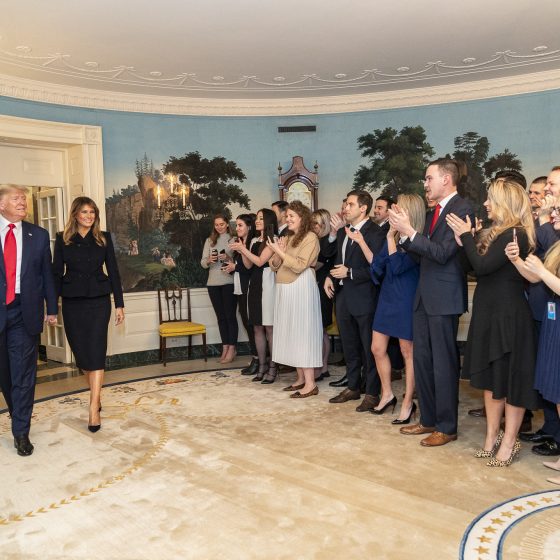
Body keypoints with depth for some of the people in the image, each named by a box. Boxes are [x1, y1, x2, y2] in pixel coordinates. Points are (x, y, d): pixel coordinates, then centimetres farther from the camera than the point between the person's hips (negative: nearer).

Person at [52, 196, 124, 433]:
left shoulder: (104, 238, 4)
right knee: (80, 352, 9)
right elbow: (56, 272, 5)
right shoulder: (62, 239, 4)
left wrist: (119, 304, 2)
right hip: (72, 302, 1)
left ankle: (94, 408, -6)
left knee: (96, 352, -7)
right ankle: (95, 394, 29)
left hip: (99, 300, -1)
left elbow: (113, 270, 4)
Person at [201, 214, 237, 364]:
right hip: (213, 283, 4)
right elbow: (203, 263, 8)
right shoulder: (209, 241, 12)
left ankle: (232, 349, 4)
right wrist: (209, 260, -13)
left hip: (229, 282, -4)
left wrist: (229, 259, -21)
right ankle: (225, 348, 16)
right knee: (221, 317, 9)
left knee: (230, 315, -3)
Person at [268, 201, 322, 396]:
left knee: (303, 333, -6)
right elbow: (274, 266, 13)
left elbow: (299, 266, -16)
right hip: (284, 290, 8)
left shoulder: (310, 237, -7)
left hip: (301, 290, -8)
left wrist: (280, 252, -13)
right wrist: (278, 252, -5)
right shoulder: (287, 238, 15)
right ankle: (300, 378, 18)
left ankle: (310, 384, -1)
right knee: (292, 334, 9)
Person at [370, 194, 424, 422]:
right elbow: (377, 265, 10)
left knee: (408, 352, 4)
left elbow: (398, 266, -20)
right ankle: (387, 394, 29)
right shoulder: (396, 235, 8)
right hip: (387, 298, 8)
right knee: (377, 349, 11)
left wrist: (390, 238, -16)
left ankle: (408, 403, 18)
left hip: (406, 301, -8)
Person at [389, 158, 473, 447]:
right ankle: (428, 420, 26)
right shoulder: (433, 212, 16)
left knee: (444, 363, 0)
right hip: (424, 296, 9)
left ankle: (446, 427, 14)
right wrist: (403, 232, 0)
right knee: (422, 360, 13)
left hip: (444, 298, -9)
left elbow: (443, 253, -19)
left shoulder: (462, 209, -11)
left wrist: (410, 232, -20)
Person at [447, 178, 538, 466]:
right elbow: (478, 267, 8)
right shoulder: (495, 233, 12)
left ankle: (508, 443, 14)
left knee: (511, 380, 2)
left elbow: (482, 266, -23)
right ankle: (491, 438, 25)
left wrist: (466, 235, -12)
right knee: (490, 378, 14)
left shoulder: (515, 234, -16)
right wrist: (465, 242, -3)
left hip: (509, 316, -9)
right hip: (488, 313, 9)